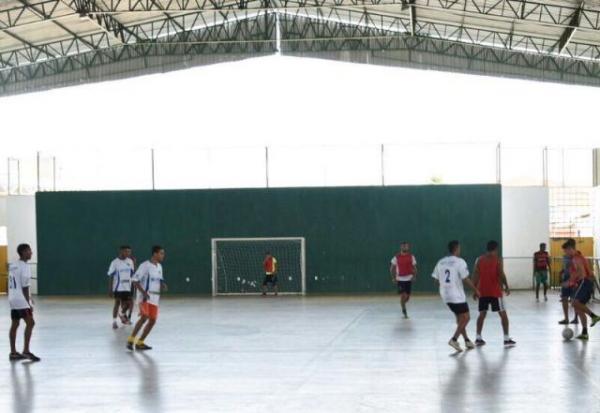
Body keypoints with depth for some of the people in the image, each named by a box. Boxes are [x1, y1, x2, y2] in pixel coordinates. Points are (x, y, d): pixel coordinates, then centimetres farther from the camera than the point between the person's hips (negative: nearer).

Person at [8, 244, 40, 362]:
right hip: (21, 300, -9)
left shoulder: (13, 266, 14)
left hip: (13, 299, 9)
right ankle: (26, 350, -12)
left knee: (14, 325, 11)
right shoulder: (24, 266, -12)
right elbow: (25, 287, -15)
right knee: (30, 323, -9)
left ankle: (13, 353, 14)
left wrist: (29, 298, 26)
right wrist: (29, 303, -13)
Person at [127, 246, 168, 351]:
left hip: (155, 298, 8)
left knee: (153, 320, 4)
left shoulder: (159, 267, 13)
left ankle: (140, 342, 15)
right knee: (144, 317, -22)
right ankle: (131, 339, -11)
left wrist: (163, 286, 1)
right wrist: (143, 292, -23)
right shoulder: (145, 265, -12)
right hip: (145, 297, -8)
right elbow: (135, 280, -14)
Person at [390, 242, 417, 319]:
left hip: (409, 279, 2)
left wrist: (414, 276, -10)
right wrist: (393, 277, -6)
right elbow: (392, 268, 4)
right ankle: (404, 312, 2)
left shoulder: (411, 257, 1)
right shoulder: (396, 257, -3)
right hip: (400, 279, -2)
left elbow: (414, 267, 6)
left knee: (408, 296, 7)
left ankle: (403, 304, 38)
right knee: (403, 295, -10)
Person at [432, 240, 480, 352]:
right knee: (465, 318, 3)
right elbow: (466, 279, -14)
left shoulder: (441, 262, 7)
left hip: (445, 295, 7)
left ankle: (466, 340, 23)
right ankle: (454, 339, -10)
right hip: (457, 295, -7)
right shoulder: (459, 261, -12)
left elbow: (436, 280, 8)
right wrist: (476, 290, -2)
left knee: (460, 318, 20)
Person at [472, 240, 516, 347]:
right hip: (495, 291, -4)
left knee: (482, 314, 14)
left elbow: (475, 276, 3)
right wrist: (506, 287, -2)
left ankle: (478, 338, 10)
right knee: (503, 314, 3)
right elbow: (501, 275, -13)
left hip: (482, 291, 4)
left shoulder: (479, 260, 6)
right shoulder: (497, 259, -6)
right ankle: (507, 339, 0)